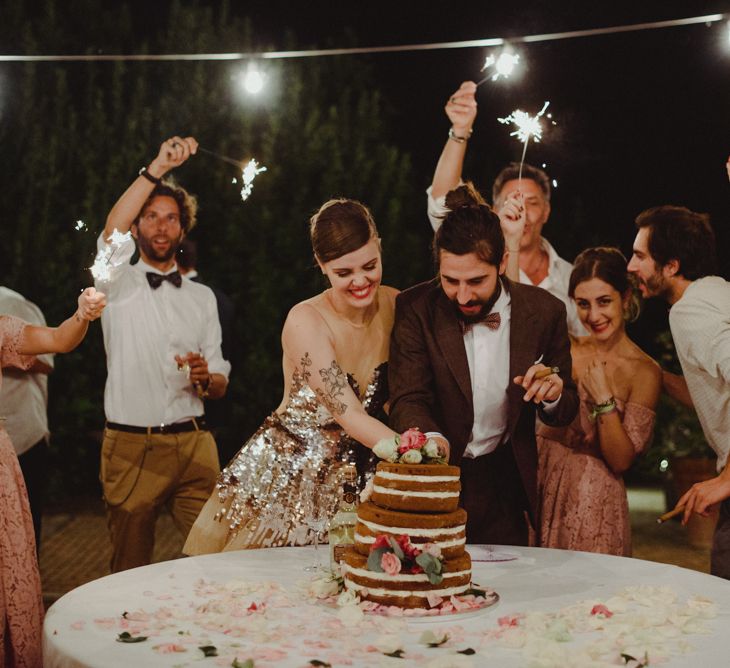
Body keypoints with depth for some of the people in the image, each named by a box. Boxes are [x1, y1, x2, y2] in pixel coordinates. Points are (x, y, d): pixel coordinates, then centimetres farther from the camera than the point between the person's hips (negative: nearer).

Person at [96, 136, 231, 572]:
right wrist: (159, 167, -25)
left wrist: (206, 378, -10)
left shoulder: (202, 297, 15)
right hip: (131, 447, -2)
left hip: (194, 444, 3)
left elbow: (220, 384, 14)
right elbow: (112, 231, -18)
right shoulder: (119, 286, 5)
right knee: (131, 570, 3)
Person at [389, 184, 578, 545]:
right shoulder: (415, 308, -13)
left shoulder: (544, 311, -9)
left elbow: (565, 413, -1)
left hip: (503, 488, 1)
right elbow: (407, 400, -18)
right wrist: (432, 440, -39)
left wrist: (553, 393, -24)